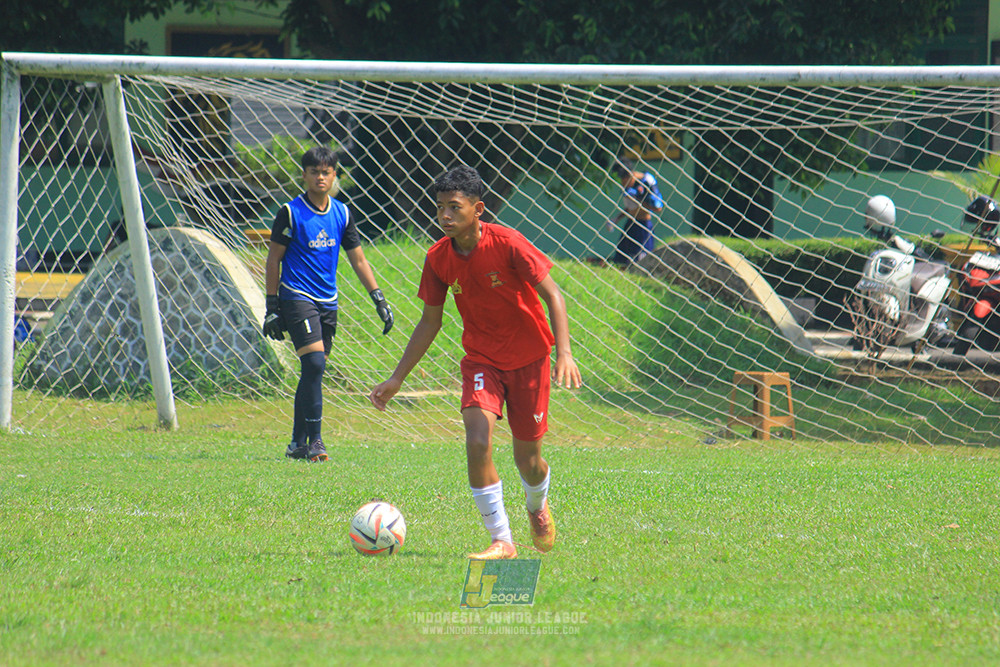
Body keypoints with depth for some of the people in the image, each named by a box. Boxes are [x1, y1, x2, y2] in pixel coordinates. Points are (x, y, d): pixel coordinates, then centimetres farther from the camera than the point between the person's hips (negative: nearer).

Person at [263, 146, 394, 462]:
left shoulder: (342, 214, 8)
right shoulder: (291, 212, -6)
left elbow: (358, 260, 15)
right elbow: (273, 260, -2)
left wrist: (379, 300, 8)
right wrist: (272, 307, -5)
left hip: (328, 302, 5)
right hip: (297, 298, -5)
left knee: (313, 371, 8)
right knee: (314, 363, -18)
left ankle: (298, 443, 17)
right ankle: (313, 440, -15)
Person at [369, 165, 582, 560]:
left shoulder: (507, 244, -20)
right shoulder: (438, 259, -7)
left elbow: (552, 295, -16)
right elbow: (430, 322, 5)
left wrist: (564, 353, -30)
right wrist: (396, 379, 5)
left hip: (529, 357, -2)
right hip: (481, 360, 2)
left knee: (528, 460, 5)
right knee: (478, 442, -21)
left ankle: (538, 509, 41)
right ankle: (501, 540, -12)